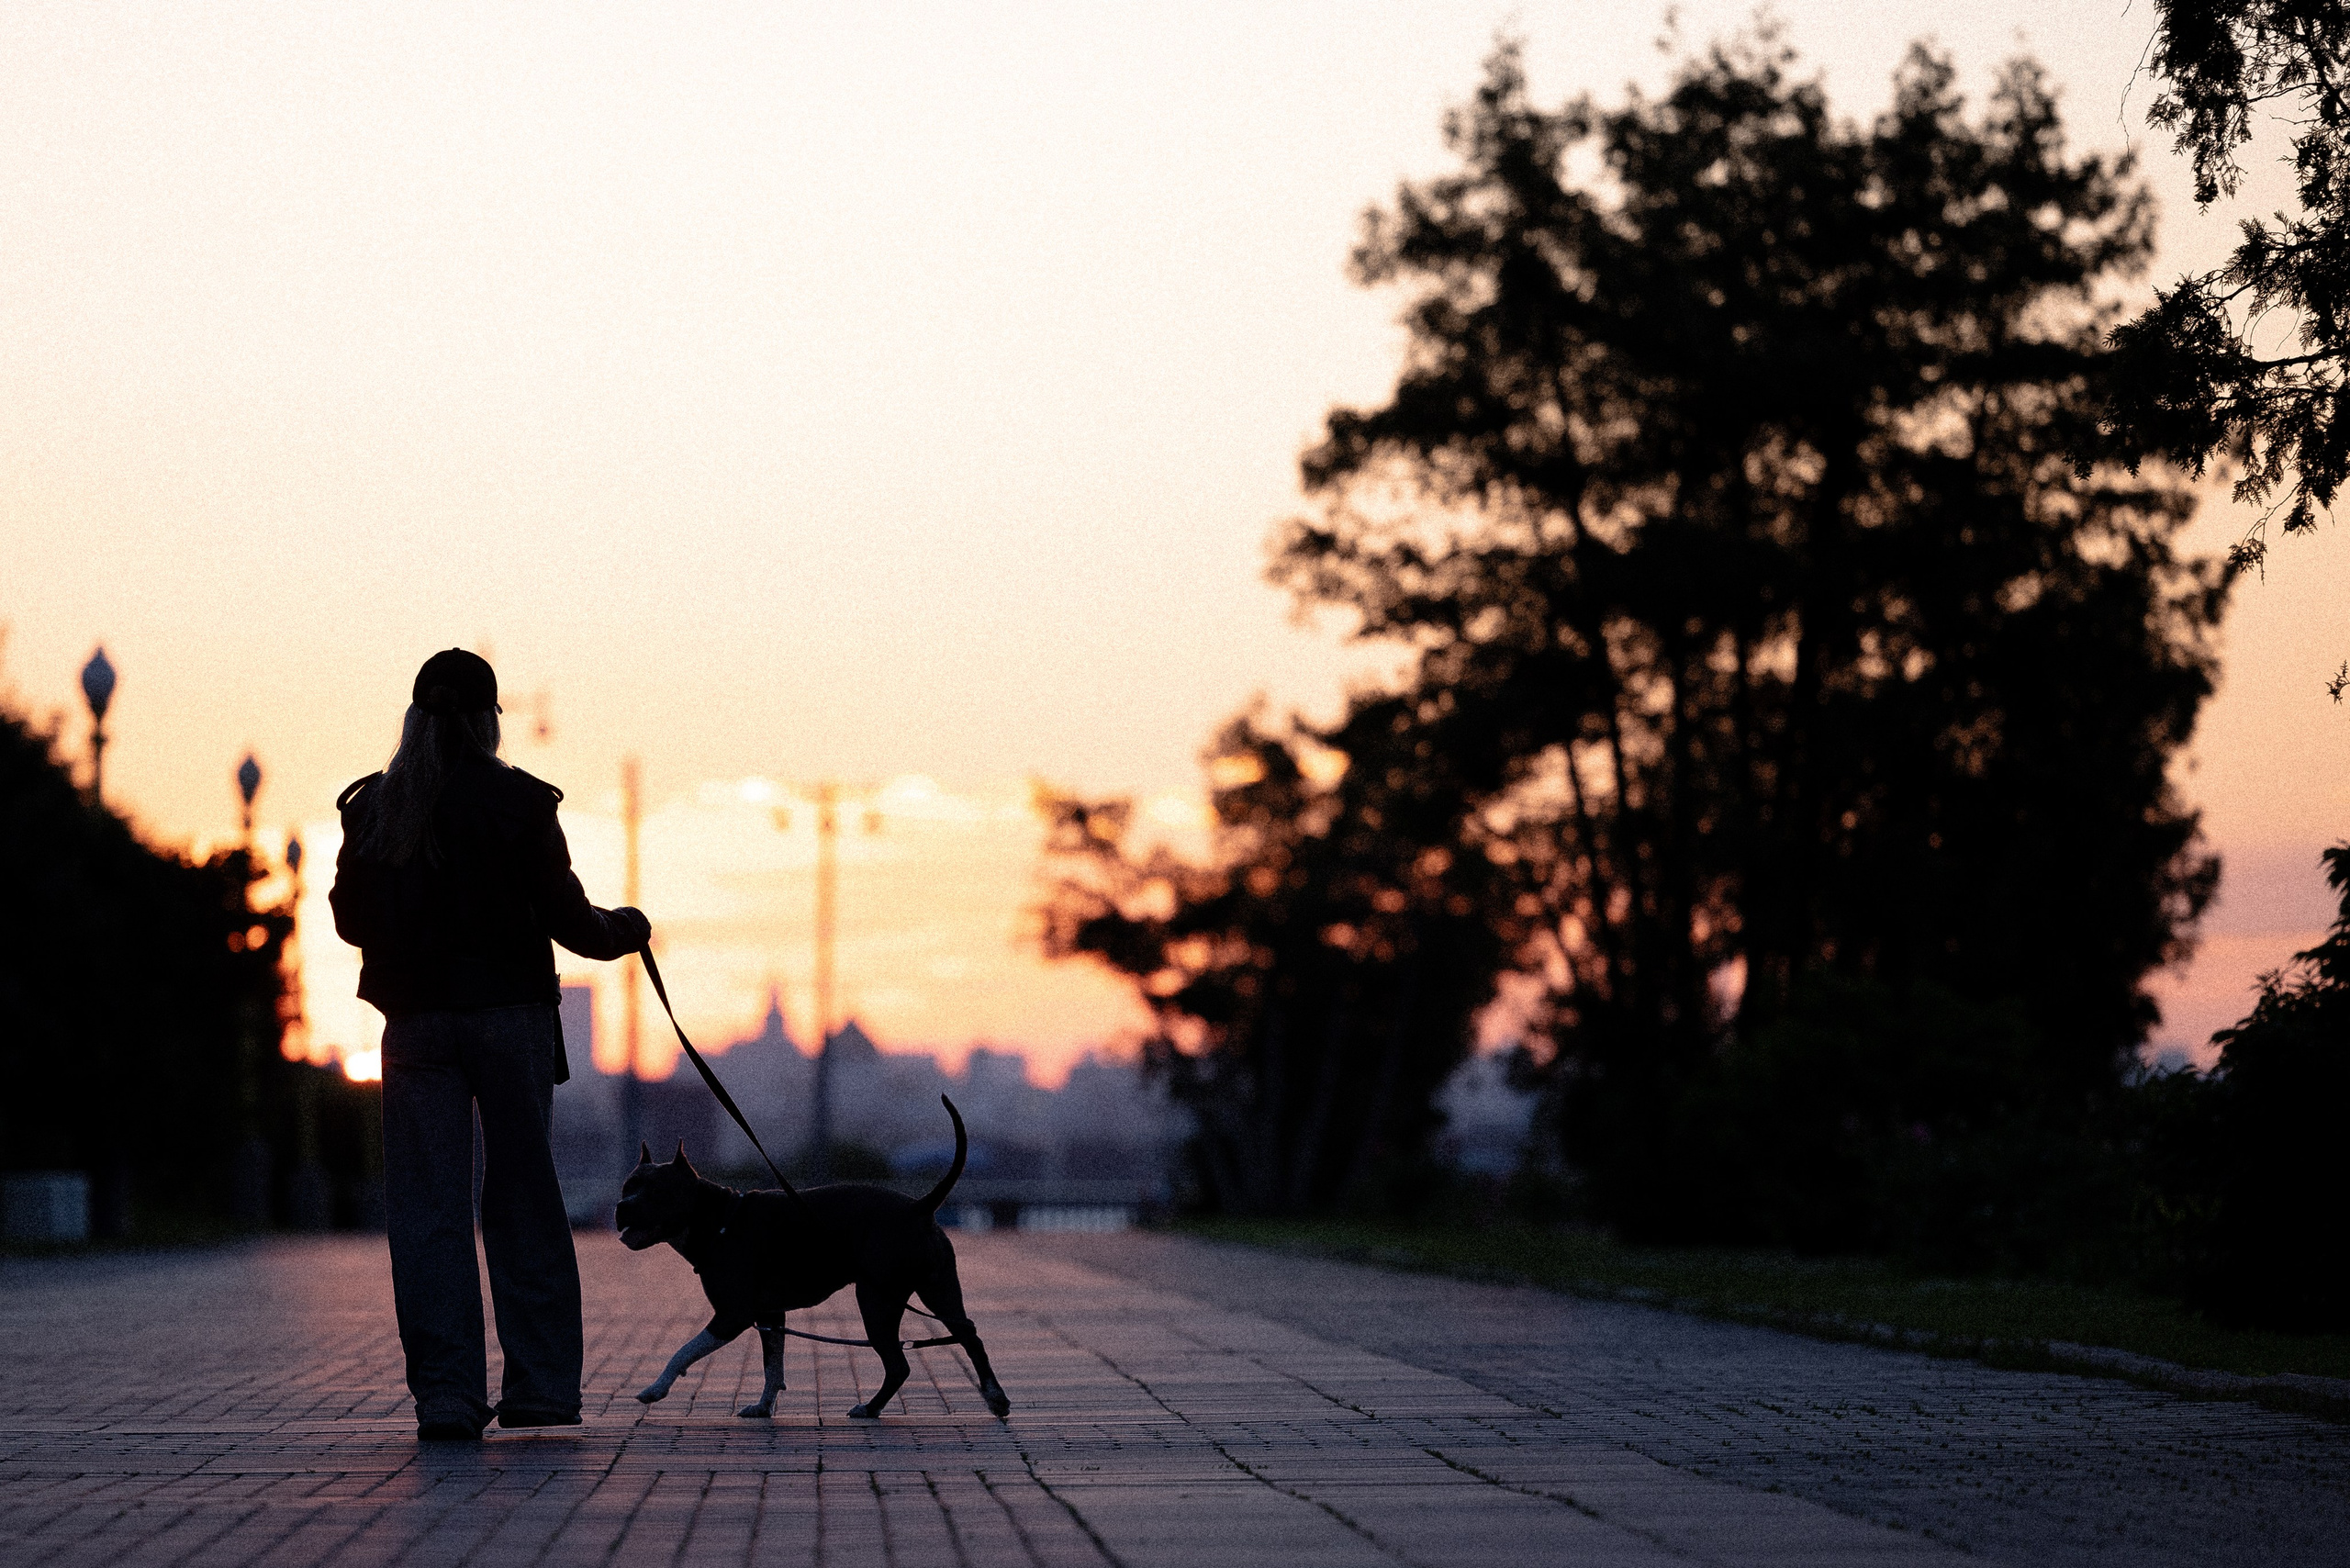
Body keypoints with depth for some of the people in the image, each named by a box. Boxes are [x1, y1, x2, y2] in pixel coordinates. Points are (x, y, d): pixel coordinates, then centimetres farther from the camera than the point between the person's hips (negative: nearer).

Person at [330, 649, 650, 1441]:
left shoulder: (371, 809, 4)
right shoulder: (516, 802, -7)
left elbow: (352, 919, 11)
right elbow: (563, 915, -5)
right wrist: (625, 929, 15)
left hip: (414, 1021, 2)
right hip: (509, 1017, -2)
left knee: (427, 1205, 4)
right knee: (522, 1199, 7)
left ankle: (446, 1393, -1)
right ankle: (541, 1383, 8)